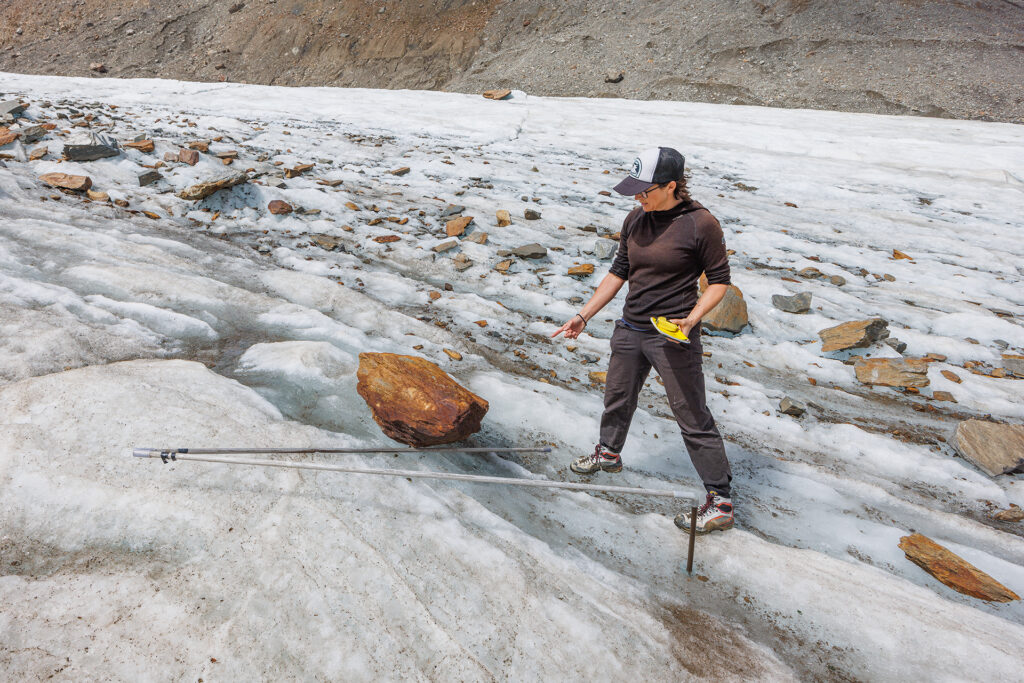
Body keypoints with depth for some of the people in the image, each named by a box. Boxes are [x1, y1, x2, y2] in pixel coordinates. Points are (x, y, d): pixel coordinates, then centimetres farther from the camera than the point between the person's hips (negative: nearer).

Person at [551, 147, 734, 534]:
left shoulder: (700, 224, -15)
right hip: (630, 329, 7)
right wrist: (584, 315, 10)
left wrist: (691, 319, -21)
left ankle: (721, 502, 11)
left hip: (672, 337, -7)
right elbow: (619, 272, 12)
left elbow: (719, 281, -7)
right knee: (617, 396, 24)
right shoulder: (635, 220, 3)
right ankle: (608, 453, 51)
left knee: (693, 416, -1)